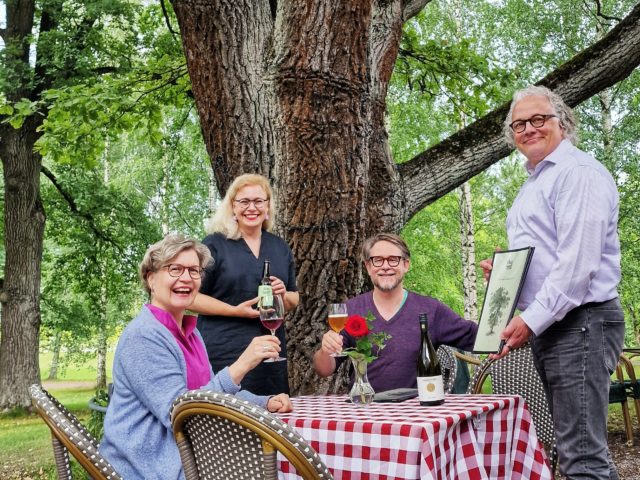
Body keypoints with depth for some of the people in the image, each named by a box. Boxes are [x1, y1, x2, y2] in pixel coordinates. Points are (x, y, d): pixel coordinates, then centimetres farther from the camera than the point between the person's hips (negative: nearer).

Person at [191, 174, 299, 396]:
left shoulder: (280, 248, 14)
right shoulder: (215, 245, -1)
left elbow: (294, 299, 21)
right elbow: (191, 297, -5)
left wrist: (284, 296, -2)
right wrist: (236, 310, -15)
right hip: (223, 354, -5)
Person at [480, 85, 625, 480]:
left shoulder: (578, 172, -11)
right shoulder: (534, 182, 20)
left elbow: (577, 262, -20)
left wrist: (531, 320, -21)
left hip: (578, 322, -10)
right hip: (547, 324, 10)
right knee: (575, 444, 14)